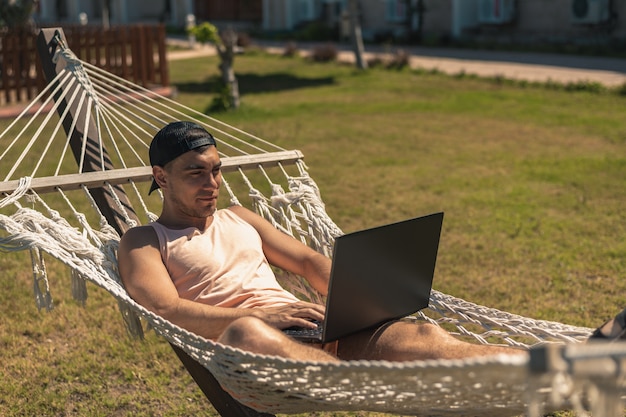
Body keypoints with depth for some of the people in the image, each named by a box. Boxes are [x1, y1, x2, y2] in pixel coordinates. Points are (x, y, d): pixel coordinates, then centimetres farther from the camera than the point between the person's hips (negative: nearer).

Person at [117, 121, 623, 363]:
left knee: (419, 336, -22)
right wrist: (264, 315, -22)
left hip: (309, 330, 5)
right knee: (246, 332, -43)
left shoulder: (237, 218, 27)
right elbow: (168, 311, -9)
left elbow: (307, 260, 24)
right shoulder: (142, 242, 10)